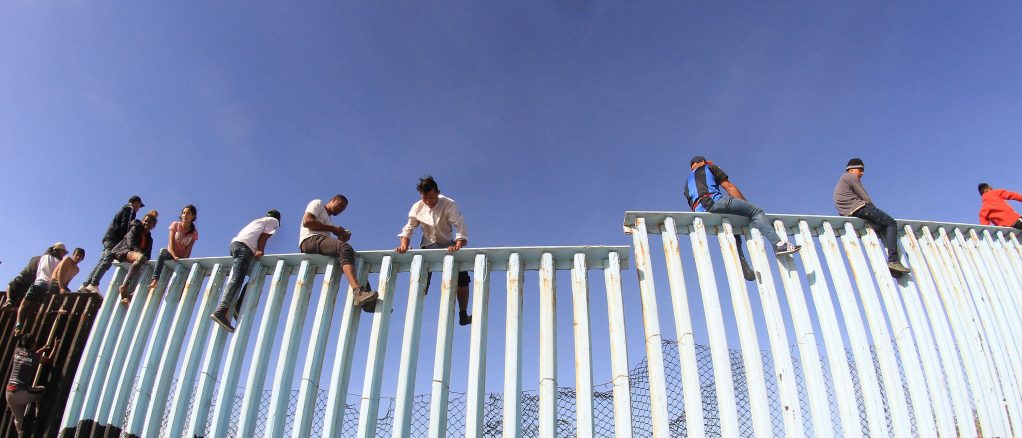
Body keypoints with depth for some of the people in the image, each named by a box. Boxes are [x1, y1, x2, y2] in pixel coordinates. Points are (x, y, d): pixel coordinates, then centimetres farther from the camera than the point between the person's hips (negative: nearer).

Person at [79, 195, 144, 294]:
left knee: (101, 262, 4)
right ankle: (94, 285, -29)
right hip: (114, 239, -9)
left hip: (108, 238, 9)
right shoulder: (130, 209, 1)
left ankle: (85, 285, -1)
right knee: (106, 262, -18)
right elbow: (125, 226, -11)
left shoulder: (125, 209, 30)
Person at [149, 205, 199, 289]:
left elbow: (189, 248, -7)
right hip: (171, 253, -2)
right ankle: (155, 280, -49)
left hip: (182, 257, 2)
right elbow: (171, 242, -12)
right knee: (163, 253, -36)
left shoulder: (194, 232, 1)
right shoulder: (175, 225, -2)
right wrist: (174, 256, -27)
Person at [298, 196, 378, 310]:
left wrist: (341, 238, 1)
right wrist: (333, 229, -3)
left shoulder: (329, 221, 36)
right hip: (311, 240, -8)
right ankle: (357, 291, -54)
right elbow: (307, 221, -5)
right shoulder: (318, 203, 16)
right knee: (345, 248, -32)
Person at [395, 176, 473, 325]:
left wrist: (458, 245, -44)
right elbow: (408, 229, -4)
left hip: (448, 245, -2)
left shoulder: (449, 205, -20)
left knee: (462, 276, -14)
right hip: (428, 246, 2)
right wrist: (403, 245, -22)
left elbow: (460, 225, -28)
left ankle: (463, 315, -4)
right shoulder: (417, 207, -9)